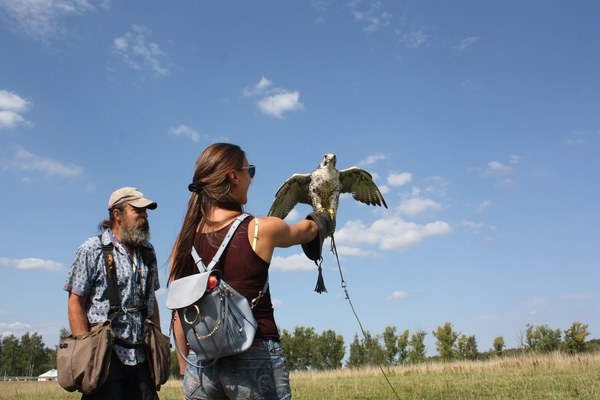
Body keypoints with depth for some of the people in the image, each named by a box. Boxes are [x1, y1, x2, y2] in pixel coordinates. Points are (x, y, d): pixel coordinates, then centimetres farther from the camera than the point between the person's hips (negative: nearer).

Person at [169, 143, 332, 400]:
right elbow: (306, 230, 13)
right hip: (255, 360, -4)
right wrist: (323, 219, 36)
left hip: (201, 362, 4)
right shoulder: (261, 229, -9)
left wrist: (186, 371, 16)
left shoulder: (185, 239, 2)